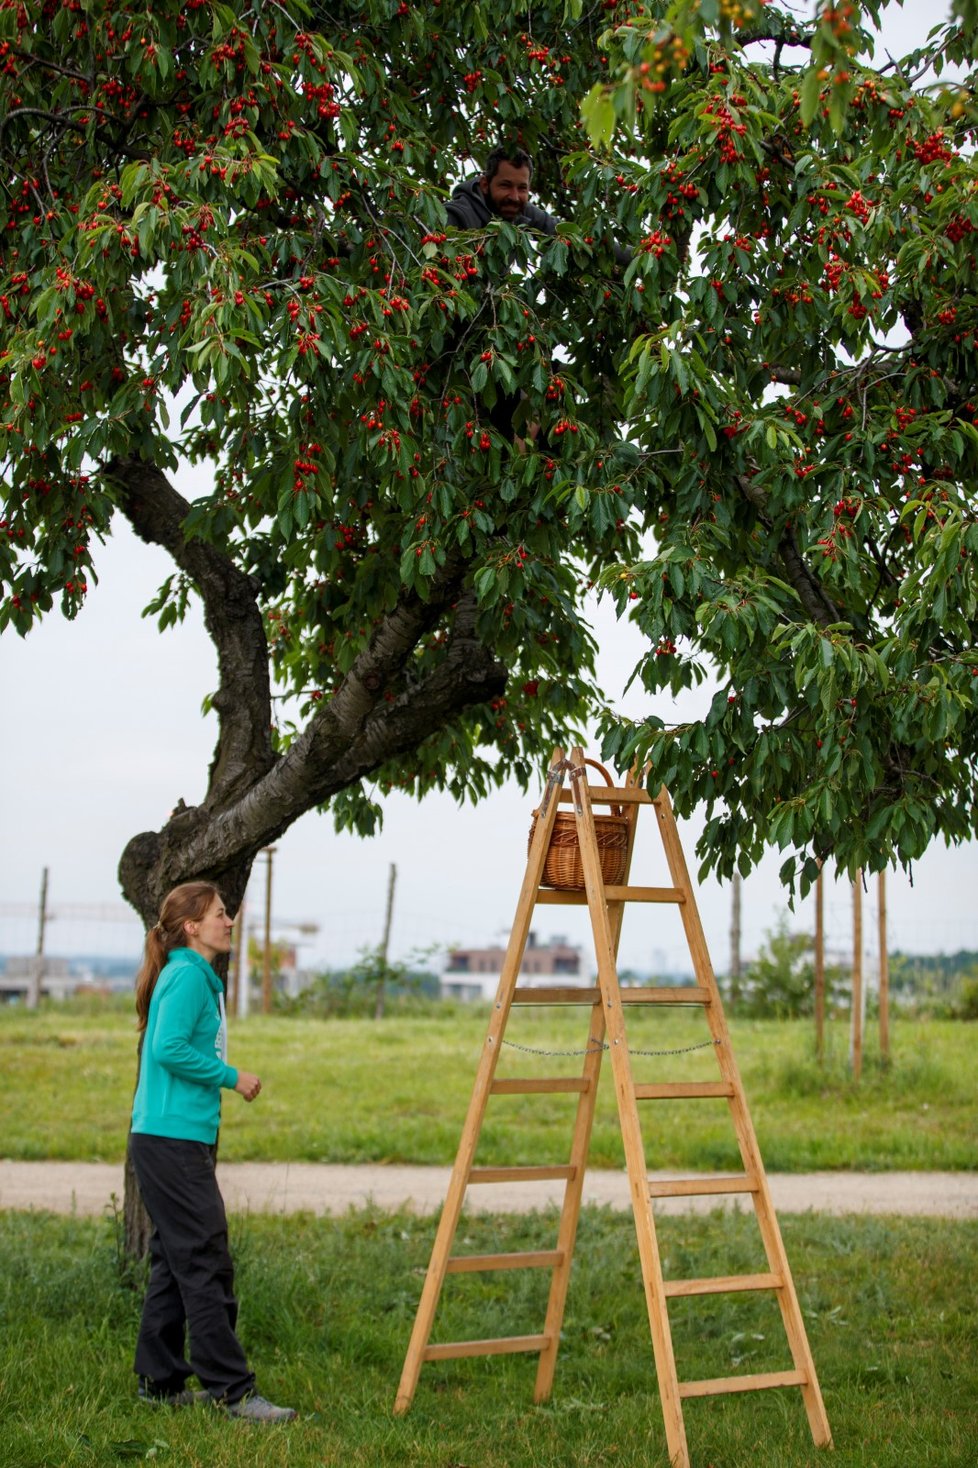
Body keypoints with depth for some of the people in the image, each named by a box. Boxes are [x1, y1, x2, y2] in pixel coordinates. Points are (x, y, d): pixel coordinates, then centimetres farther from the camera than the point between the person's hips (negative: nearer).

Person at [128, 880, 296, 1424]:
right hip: (173, 1140, -10)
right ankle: (232, 1390, -6)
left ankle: (161, 1381, 19)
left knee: (176, 1264, 13)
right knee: (205, 1264, -8)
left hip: (170, 1140, 10)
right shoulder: (187, 976, -12)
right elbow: (169, 1049, -22)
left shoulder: (194, 976, 17)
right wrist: (232, 1077, -14)